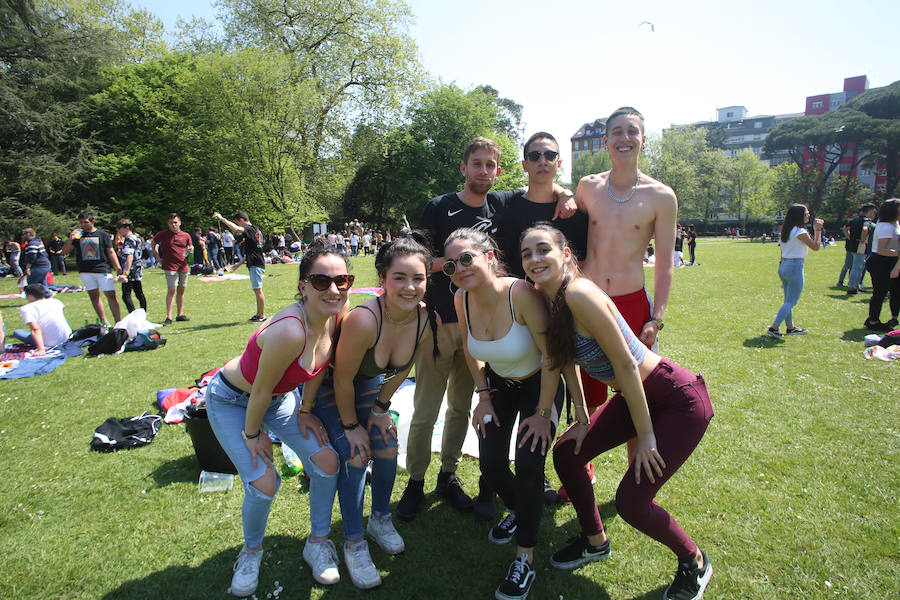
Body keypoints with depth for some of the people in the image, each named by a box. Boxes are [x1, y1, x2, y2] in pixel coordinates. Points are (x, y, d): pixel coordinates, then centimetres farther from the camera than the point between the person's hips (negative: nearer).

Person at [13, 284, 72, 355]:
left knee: (16, 332, 10)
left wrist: (41, 349, -31)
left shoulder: (26, 309, -13)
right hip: (67, 337, 4)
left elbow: (35, 329, -26)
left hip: (49, 344, -4)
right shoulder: (55, 301, 2)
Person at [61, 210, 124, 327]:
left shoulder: (102, 234, 4)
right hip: (85, 271, 3)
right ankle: (104, 322, 14)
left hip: (102, 269, -3)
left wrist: (119, 269, -2)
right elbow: (64, 252, 10)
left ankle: (118, 323, -4)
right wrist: (70, 239, -9)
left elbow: (111, 252, 5)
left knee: (111, 295, -7)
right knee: (94, 296, 7)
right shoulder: (76, 235, 9)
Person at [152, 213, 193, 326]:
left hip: (184, 266, 4)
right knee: (171, 290, -12)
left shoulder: (186, 235, 8)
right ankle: (169, 317, -10)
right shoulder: (163, 234, 0)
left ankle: (180, 314, 21)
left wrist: (191, 249, -5)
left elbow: (190, 248, 20)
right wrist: (158, 258, 7)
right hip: (170, 266, -4)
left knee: (181, 290, 10)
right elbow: (153, 243, 14)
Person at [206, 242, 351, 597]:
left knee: (327, 461, -4)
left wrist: (305, 411, 3)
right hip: (232, 400, -6)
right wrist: (252, 433, -10)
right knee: (264, 484, -13)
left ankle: (318, 542, 21)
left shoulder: (338, 315, -19)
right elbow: (261, 391, -25)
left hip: (281, 397, 6)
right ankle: (252, 550, 21)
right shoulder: (289, 331, -40)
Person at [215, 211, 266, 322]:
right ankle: (259, 314, 21)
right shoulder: (255, 230, 18)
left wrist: (222, 218, -21)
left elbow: (236, 228, -33)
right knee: (256, 290, 14)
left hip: (256, 264, -10)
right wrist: (238, 264, 22)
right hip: (253, 264, 10)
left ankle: (262, 315, 1)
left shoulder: (251, 229, -11)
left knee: (258, 290, -5)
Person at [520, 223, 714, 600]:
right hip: (636, 397, 9)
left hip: (679, 400, -8)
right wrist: (582, 419, 8)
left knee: (631, 501, -7)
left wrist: (646, 435, -16)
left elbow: (625, 364, -24)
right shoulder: (548, 299, -2)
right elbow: (567, 358, 10)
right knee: (566, 454, 7)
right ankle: (595, 542, 33)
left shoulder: (579, 294, -28)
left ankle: (694, 562, 25)